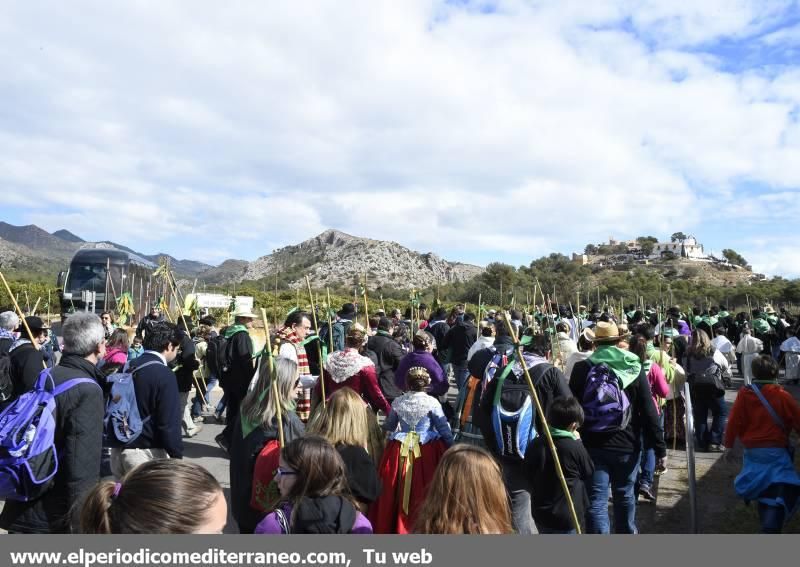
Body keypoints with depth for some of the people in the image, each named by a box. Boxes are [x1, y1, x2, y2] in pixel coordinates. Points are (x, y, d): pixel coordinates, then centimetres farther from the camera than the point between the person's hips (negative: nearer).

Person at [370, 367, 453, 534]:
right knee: (423, 492, 6)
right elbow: (444, 429, -4)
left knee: (397, 491, 14)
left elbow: (388, 426, 15)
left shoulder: (397, 402, 1)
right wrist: (451, 447, 9)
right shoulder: (432, 403, -8)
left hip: (400, 451, 3)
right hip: (426, 452, -2)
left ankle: (391, 525, 25)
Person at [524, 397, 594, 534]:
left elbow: (527, 473, 3)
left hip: (541, 512, 4)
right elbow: (589, 472, -1)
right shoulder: (575, 448, -19)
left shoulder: (535, 445, -7)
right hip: (566, 516, -4)